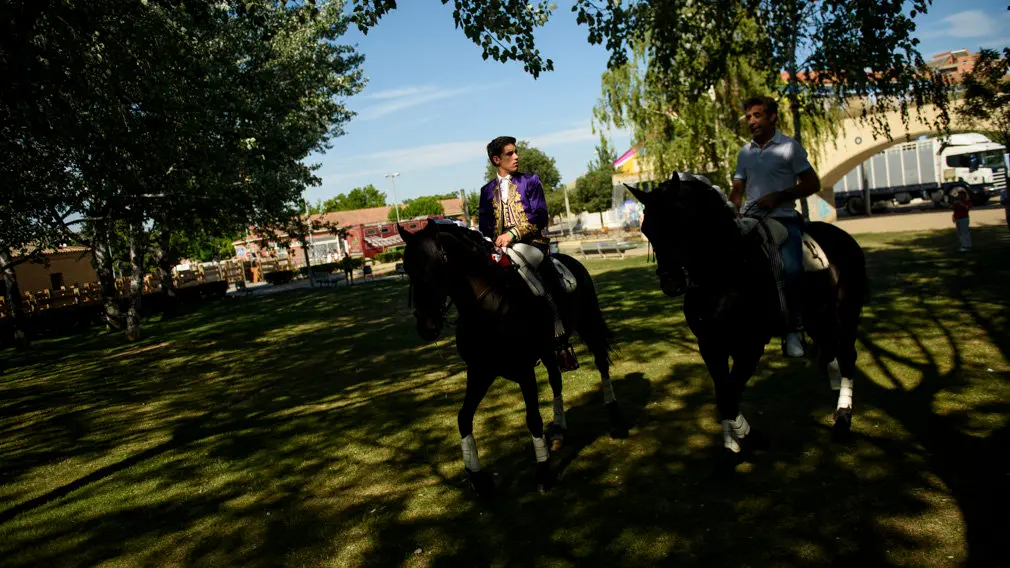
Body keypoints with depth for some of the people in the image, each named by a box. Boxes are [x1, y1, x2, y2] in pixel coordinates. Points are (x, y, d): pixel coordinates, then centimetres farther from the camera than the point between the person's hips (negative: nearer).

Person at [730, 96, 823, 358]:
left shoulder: (790, 147, 2)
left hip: (783, 218, -5)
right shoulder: (745, 152, 16)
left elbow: (813, 184, 2)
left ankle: (793, 330, -9)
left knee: (791, 269, -27)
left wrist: (779, 196, -11)